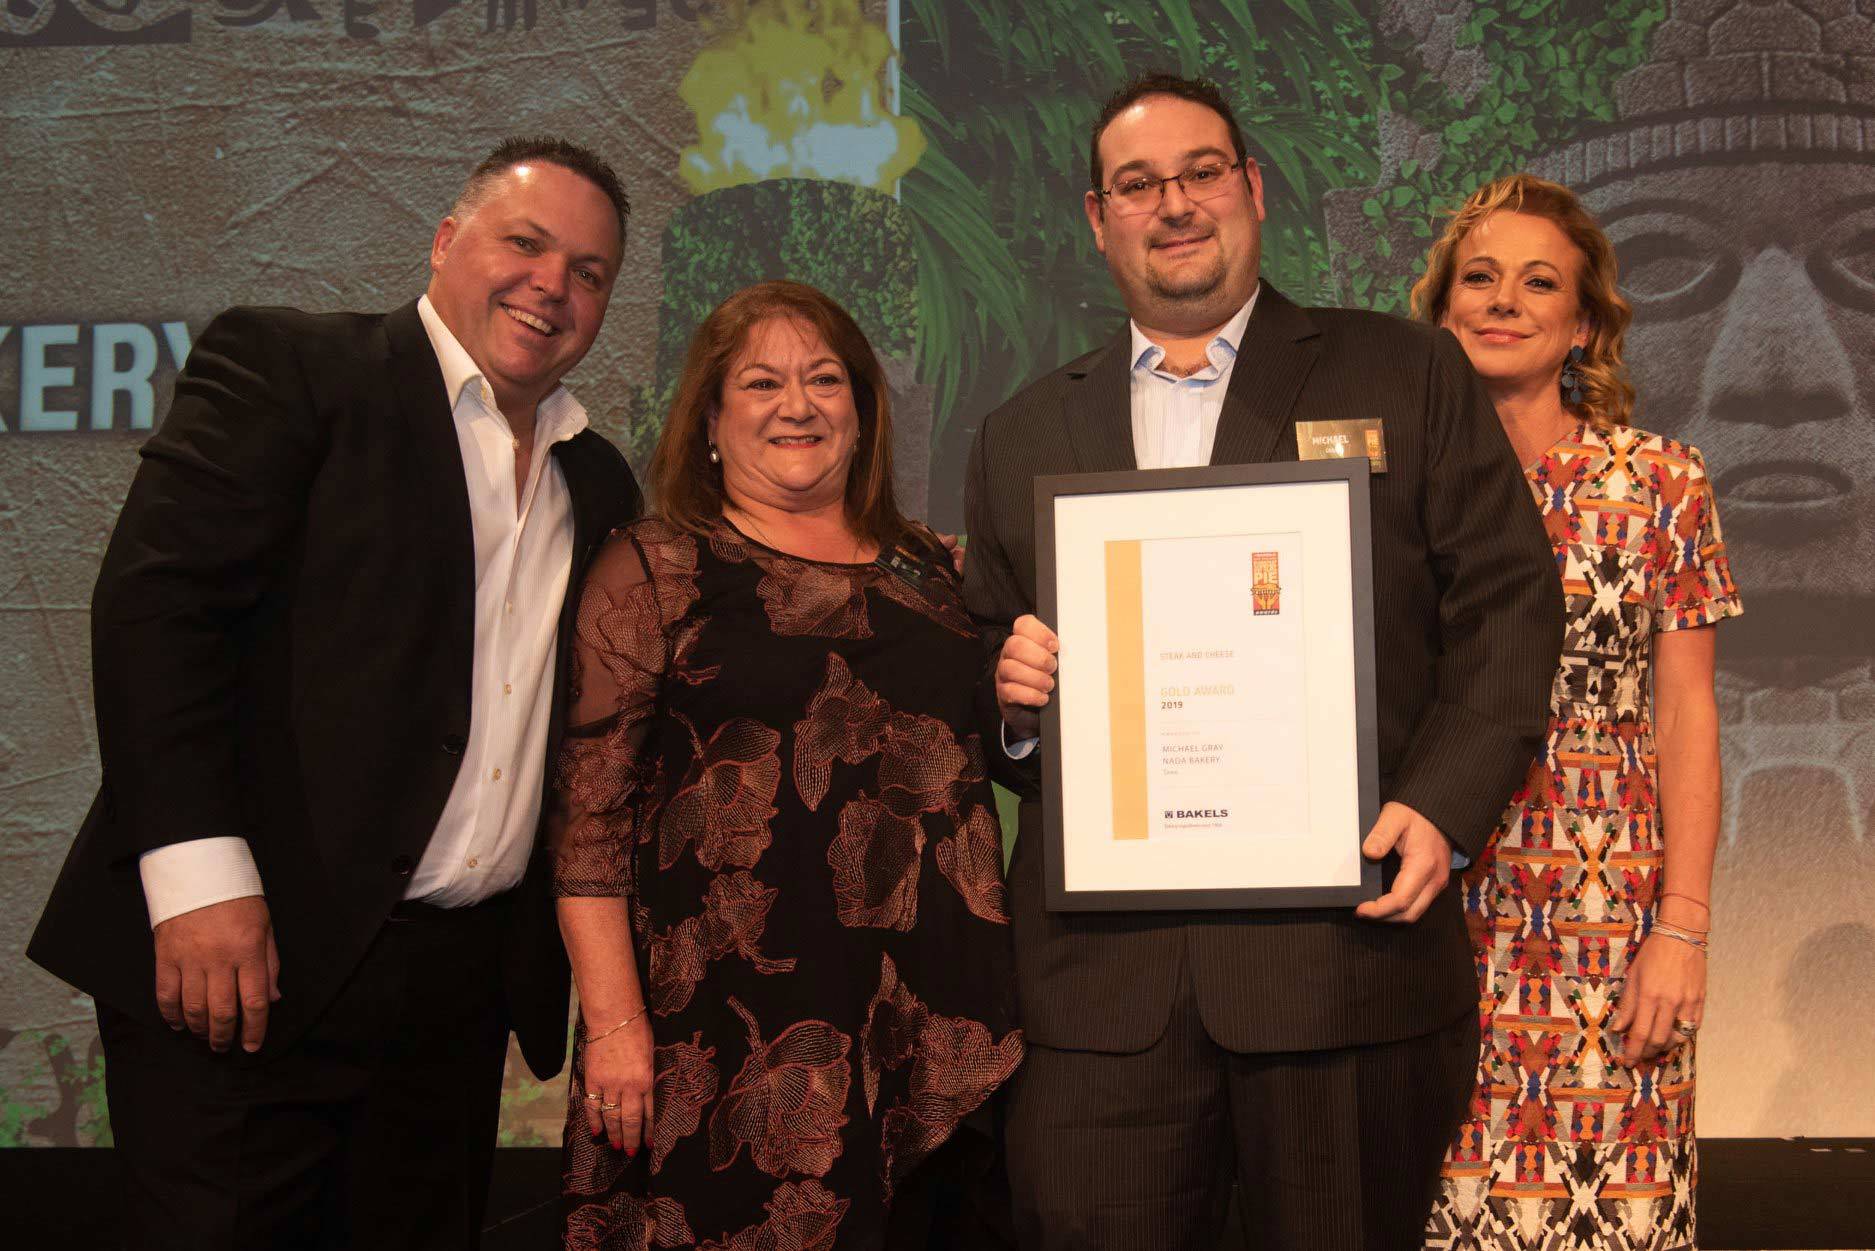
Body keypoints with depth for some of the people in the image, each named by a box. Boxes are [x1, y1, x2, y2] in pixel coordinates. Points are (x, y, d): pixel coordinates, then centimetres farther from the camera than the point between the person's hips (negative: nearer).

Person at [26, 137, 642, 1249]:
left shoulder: (600, 483, 16)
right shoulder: (286, 367, -3)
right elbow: (159, 600, -13)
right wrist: (198, 870, -19)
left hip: (465, 984, 6)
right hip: (257, 953, -5)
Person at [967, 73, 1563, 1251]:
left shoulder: (1409, 375, 9)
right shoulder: (1023, 436, 17)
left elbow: (1508, 603, 3)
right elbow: (990, 663, 20)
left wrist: (1441, 806, -11)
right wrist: (1008, 688, -4)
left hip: (1346, 946, -1)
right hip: (1101, 974, 2)